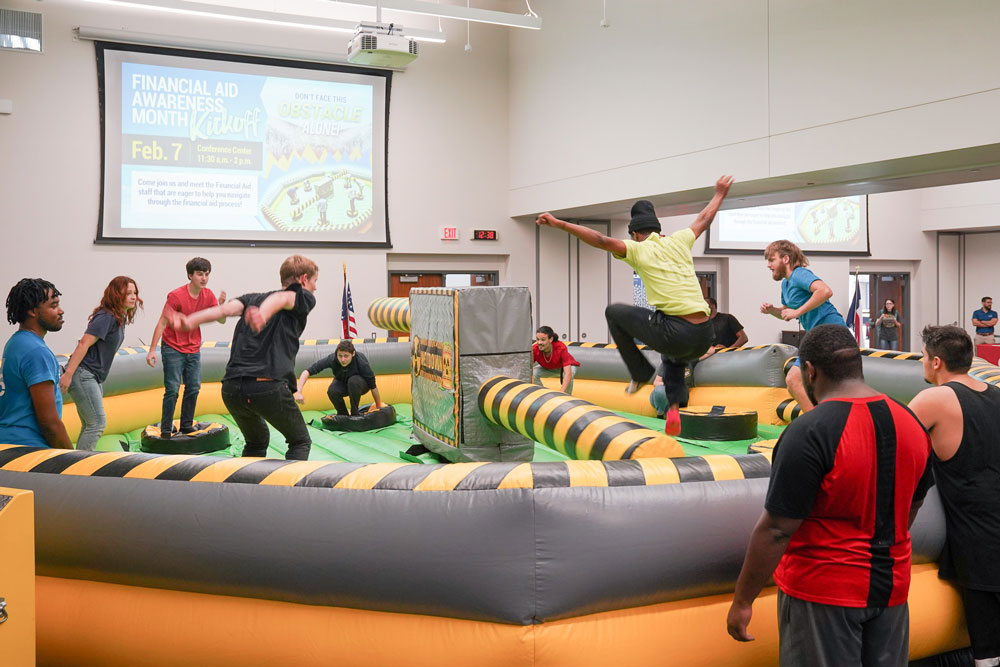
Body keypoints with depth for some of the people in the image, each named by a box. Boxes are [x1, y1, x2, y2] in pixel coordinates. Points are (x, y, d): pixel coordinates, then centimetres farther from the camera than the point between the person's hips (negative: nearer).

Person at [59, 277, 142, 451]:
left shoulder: (120, 318, 12)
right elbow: (84, 344, -21)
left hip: (95, 377, 10)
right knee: (98, 423, -10)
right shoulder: (106, 317, -17)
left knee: (90, 426, 13)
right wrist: (68, 374, -24)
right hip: (82, 375, -10)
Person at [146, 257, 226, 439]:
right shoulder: (176, 296, -17)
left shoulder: (208, 295, -1)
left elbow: (221, 321, -2)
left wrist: (221, 304, -22)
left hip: (193, 349, 6)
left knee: (193, 388, 8)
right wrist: (152, 350, -21)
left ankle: (186, 425, 20)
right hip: (173, 349, -6)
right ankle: (165, 430, 2)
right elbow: (162, 323, -16)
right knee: (172, 390, -7)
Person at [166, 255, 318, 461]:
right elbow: (280, 299, -14)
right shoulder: (304, 298, 9)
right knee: (300, 442, 16)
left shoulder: (253, 298, 24)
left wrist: (189, 321, -12)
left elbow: (227, 308, 4)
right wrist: (263, 314, -36)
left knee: (256, 441, 30)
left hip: (231, 389, 6)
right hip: (269, 388, -6)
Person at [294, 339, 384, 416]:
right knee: (332, 391, -31)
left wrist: (378, 407, -14)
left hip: (361, 384, -2)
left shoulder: (361, 362, -35)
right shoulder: (332, 359, -32)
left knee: (353, 381, -36)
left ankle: (355, 414, -16)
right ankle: (343, 415, -3)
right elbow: (307, 372, -33)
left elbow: (373, 386, -23)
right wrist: (298, 392, -45)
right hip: (342, 383, 2)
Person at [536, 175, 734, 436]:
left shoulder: (638, 249, 3)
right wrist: (720, 193, 53)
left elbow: (601, 240, -8)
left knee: (614, 312, 15)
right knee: (674, 356, 41)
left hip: (675, 333, -6)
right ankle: (673, 408, 20)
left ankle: (640, 372, 18)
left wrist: (559, 224, -4)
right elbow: (704, 219, 35)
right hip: (704, 338, 6)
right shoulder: (679, 240, 18)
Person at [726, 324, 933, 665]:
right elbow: (910, 509, 14)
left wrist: (742, 600, -12)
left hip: (824, 593, -6)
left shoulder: (809, 433, -22)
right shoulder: (912, 424, 0)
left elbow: (776, 530, -21)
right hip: (892, 587, 7)